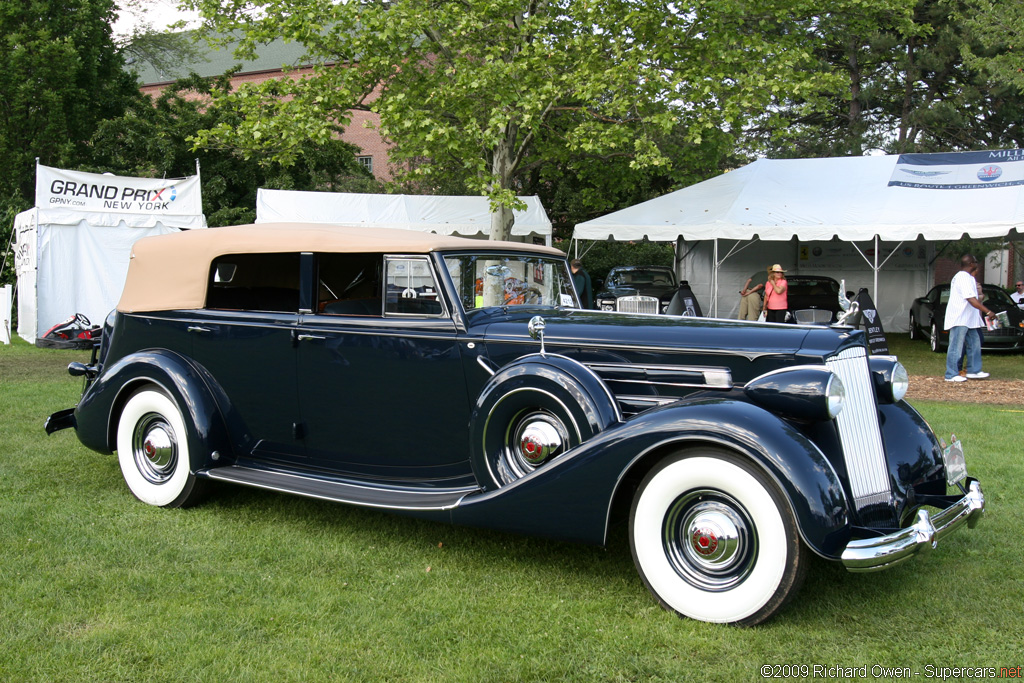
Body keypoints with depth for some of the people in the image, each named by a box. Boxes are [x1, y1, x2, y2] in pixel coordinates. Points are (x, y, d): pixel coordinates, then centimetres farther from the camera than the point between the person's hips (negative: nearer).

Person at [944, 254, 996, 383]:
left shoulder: (968, 278, 18)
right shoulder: (963, 278, -18)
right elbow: (972, 300, -25)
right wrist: (988, 312, -25)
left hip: (968, 319, 11)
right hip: (959, 319, -11)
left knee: (974, 343, 13)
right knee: (956, 347, -7)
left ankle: (974, 371, 20)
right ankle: (951, 375, -4)